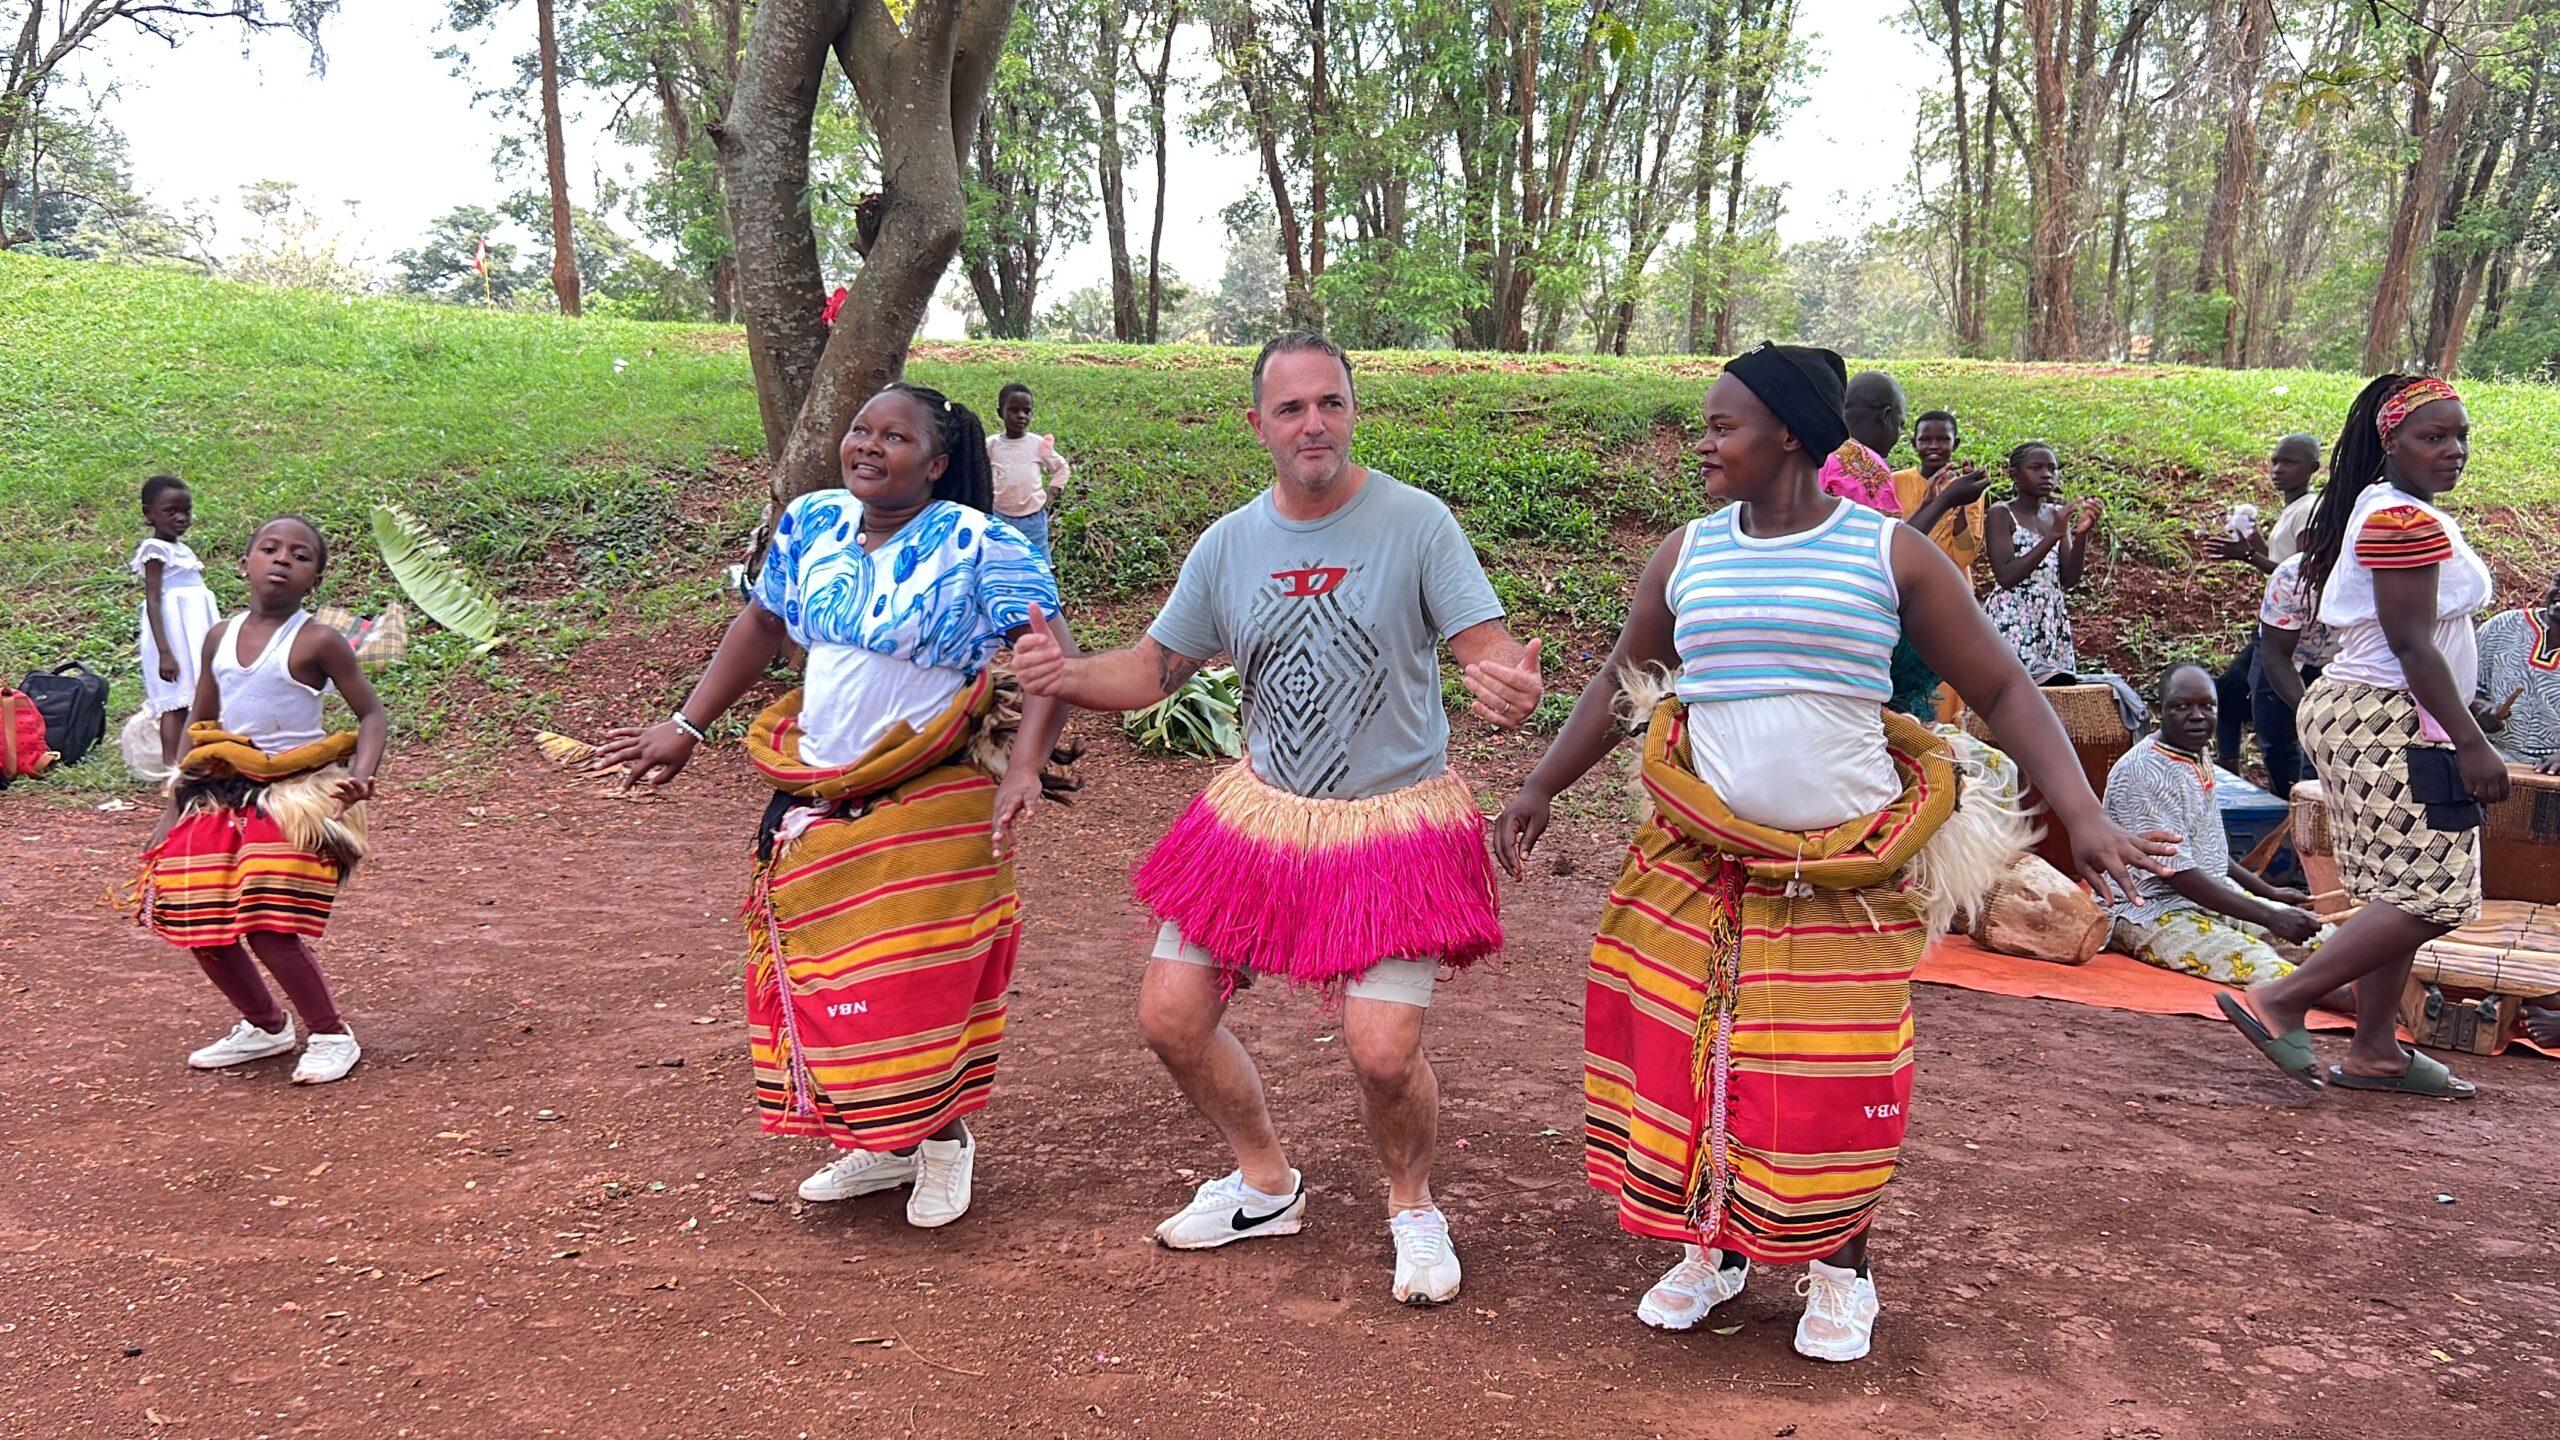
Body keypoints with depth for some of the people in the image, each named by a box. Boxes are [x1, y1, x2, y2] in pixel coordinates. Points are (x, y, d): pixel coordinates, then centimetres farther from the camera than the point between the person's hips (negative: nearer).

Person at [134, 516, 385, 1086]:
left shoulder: (316, 642, -8)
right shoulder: (220, 637, 8)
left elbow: (371, 713, -6)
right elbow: (198, 727, 14)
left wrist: (361, 774, -25)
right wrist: (173, 810, 13)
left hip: (295, 792, -6)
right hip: (222, 796, 6)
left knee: (269, 928, -15)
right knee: (200, 923, 6)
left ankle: (332, 1037, 5)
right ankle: (266, 1026, 29)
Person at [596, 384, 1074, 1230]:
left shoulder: (979, 546, -15)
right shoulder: (812, 524, 3)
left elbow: (1053, 657, -20)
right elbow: (762, 624, 14)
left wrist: (1024, 766, -31)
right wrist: (687, 727, 10)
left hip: (934, 809, -6)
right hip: (821, 803, 6)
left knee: (922, 983, 1)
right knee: (830, 977, 12)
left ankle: (944, 1139, 24)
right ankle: (882, 1144, 29)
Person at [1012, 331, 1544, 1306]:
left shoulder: (1417, 522, -12)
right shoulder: (1229, 545, 1)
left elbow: (1491, 654, -18)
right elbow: (1151, 670, 6)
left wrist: (1513, 692, -43)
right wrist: (1065, 676, -15)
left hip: (1394, 823, -5)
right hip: (1262, 815, 5)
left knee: (1382, 1051, -15)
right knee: (1170, 1018, 6)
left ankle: (1412, 1205, 20)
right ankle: (1265, 1186, 33)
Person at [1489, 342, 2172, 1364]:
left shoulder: (1891, 554, -5)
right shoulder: (1686, 555, 3)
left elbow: (2002, 689, -3)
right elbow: (1622, 681, 15)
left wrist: (2081, 813, -14)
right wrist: (1541, 788, 10)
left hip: (1845, 875, -2)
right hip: (1698, 865, 3)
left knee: (1833, 1083, 3)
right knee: (1692, 1057, 5)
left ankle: (1840, 1271, 28)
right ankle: (1713, 1250, 28)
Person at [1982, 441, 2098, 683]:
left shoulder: (2057, 514, 13)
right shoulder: (2002, 514, -4)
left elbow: (2069, 579, 6)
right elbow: (2006, 577, -17)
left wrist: (2082, 534, -9)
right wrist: (2052, 536, -21)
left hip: (2051, 627, 6)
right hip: (2011, 628, -6)